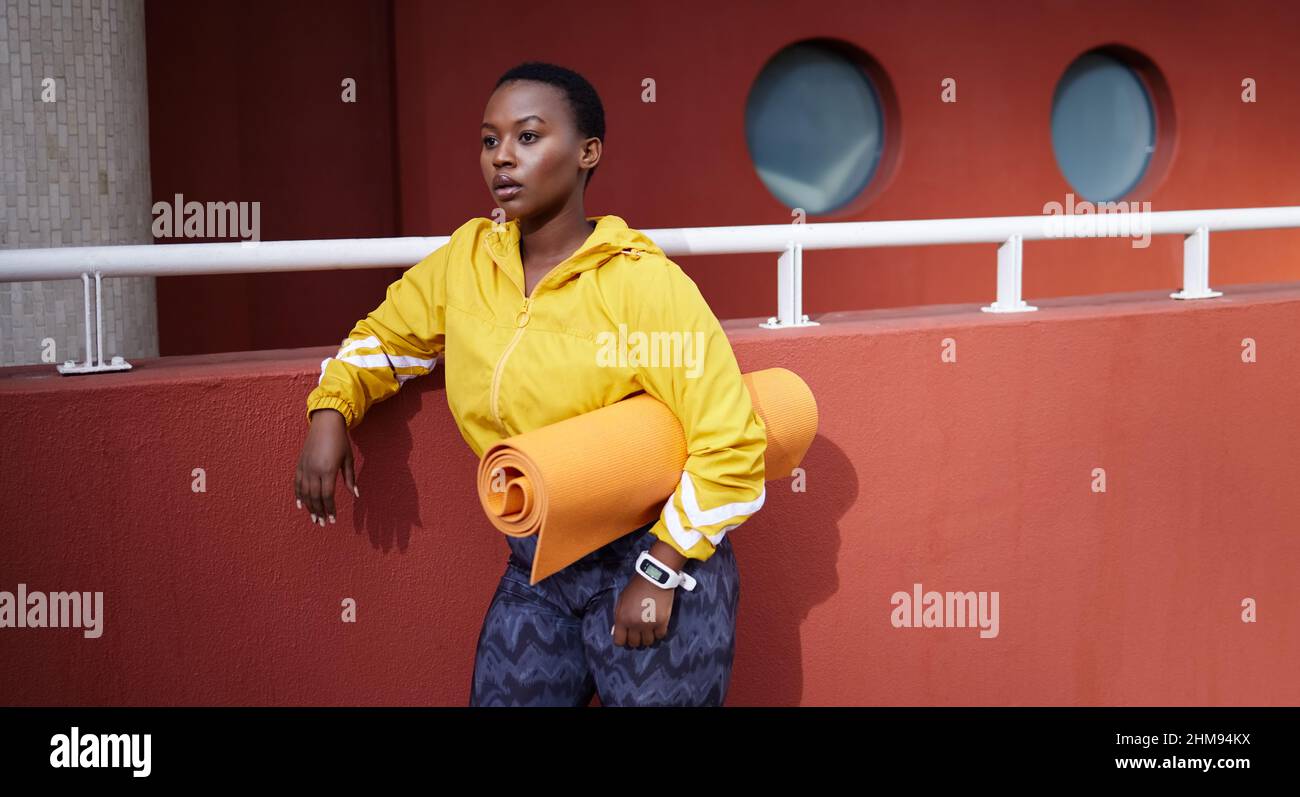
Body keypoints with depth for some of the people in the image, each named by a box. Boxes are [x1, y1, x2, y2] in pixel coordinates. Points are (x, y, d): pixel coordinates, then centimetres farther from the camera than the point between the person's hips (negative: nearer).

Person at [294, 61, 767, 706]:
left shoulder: (644, 283, -17)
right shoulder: (468, 258, 1)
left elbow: (730, 446, -17)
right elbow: (386, 335, 19)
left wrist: (658, 574, -15)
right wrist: (330, 412, 0)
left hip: (652, 557, -5)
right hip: (534, 565, 5)